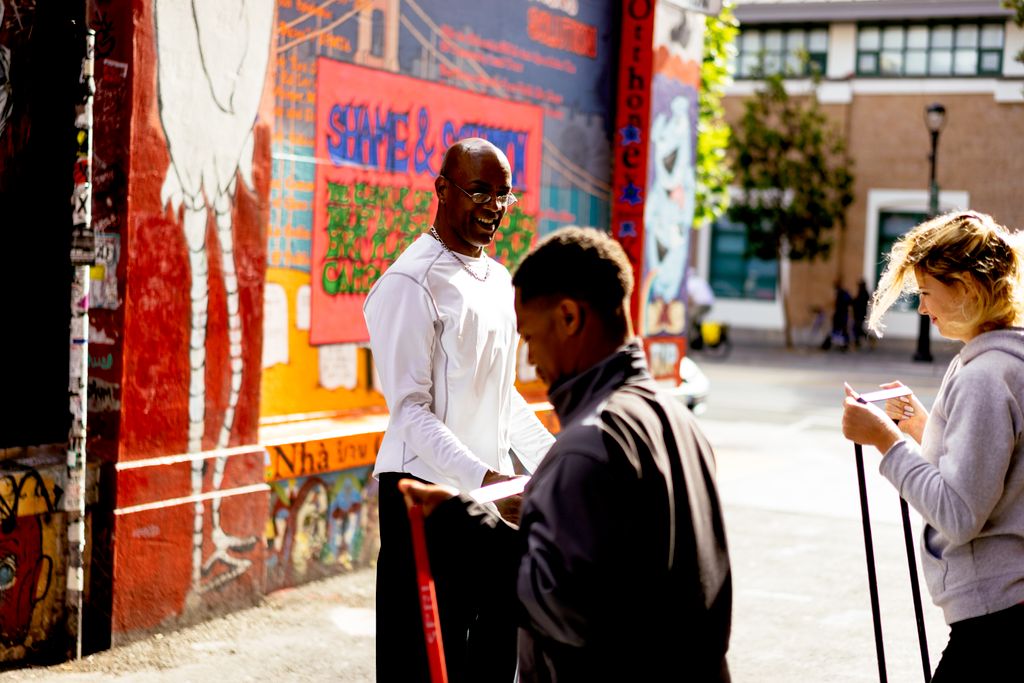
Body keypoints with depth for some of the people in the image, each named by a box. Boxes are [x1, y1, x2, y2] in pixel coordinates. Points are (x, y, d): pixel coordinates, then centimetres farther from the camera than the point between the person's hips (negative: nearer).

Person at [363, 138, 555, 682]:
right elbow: (410, 410, -16)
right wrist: (481, 477, -25)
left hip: (494, 491, 8)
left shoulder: (497, 279, 15)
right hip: (429, 494, -8)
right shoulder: (410, 284, -11)